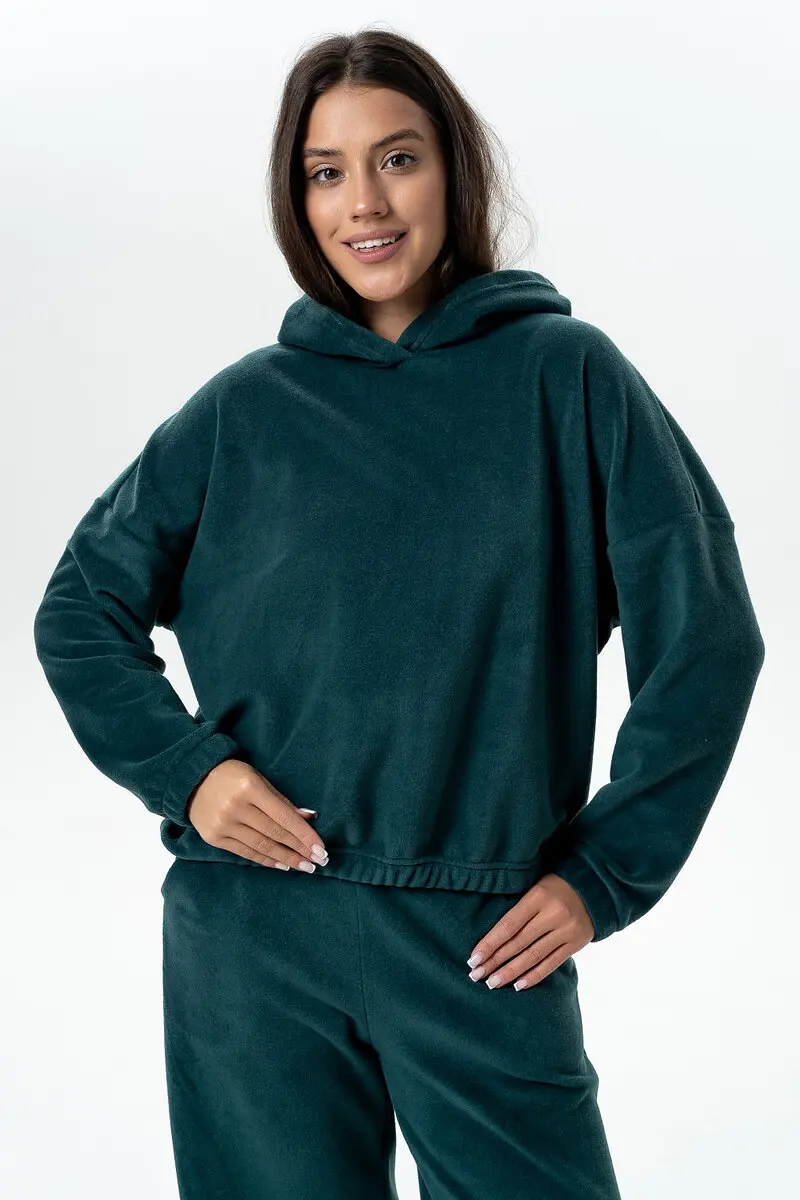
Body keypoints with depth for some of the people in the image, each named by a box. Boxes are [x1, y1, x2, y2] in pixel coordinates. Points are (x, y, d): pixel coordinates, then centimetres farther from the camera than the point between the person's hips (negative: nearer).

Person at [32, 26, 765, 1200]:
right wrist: (182, 767, -1)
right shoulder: (245, 409, 5)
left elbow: (705, 634, 0)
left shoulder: (566, 377, 1)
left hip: (486, 939, -1)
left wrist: (605, 874, -3)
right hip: (251, 937, 2)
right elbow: (80, 607, 13)